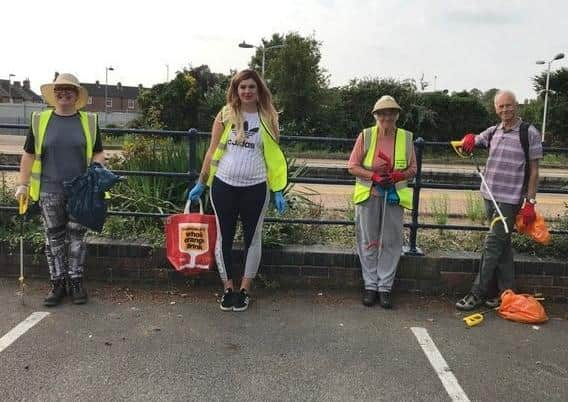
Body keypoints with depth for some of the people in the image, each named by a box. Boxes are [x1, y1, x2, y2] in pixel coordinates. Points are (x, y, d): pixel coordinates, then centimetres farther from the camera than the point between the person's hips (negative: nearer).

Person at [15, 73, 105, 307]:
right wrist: (22, 184, 4)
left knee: (77, 237, 6)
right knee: (54, 239, 7)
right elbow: (29, 154, 8)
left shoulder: (89, 121, 5)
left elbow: (98, 154, 10)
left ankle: (76, 282, 19)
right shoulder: (40, 120, 5)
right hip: (50, 192, 1)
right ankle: (58, 284, 19)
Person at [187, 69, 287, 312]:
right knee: (224, 237, 7)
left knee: (252, 238, 8)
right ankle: (228, 288, 22)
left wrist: (278, 191, 1)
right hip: (223, 185, 1)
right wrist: (201, 183, 6)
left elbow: (273, 156, 5)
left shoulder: (267, 118, 3)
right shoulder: (225, 115, 3)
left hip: (255, 188, 0)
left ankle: (245, 290, 22)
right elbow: (212, 152, 6)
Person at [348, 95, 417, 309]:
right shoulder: (366, 135, -1)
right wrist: (374, 176, -16)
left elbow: (412, 169, 9)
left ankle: (385, 287, 13)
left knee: (391, 243, 2)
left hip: (393, 197, 1)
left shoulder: (406, 137, 4)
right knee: (368, 242, 4)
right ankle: (370, 285, 15)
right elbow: (353, 166, -1)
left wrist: (397, 176, -12)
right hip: (368, 196, -1)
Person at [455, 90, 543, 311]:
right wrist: (469, 138, -8)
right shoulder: (493, 132, 10)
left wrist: (530, 202, -10)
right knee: (503, 244, 12)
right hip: (490, 196, 6)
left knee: (493, 244, -5)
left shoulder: (529, 133, -6)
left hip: (510, 199, -6)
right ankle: (506, 291, 21)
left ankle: (478, 294, 1)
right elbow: (467, 145, 17)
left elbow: (534, 170, -6)